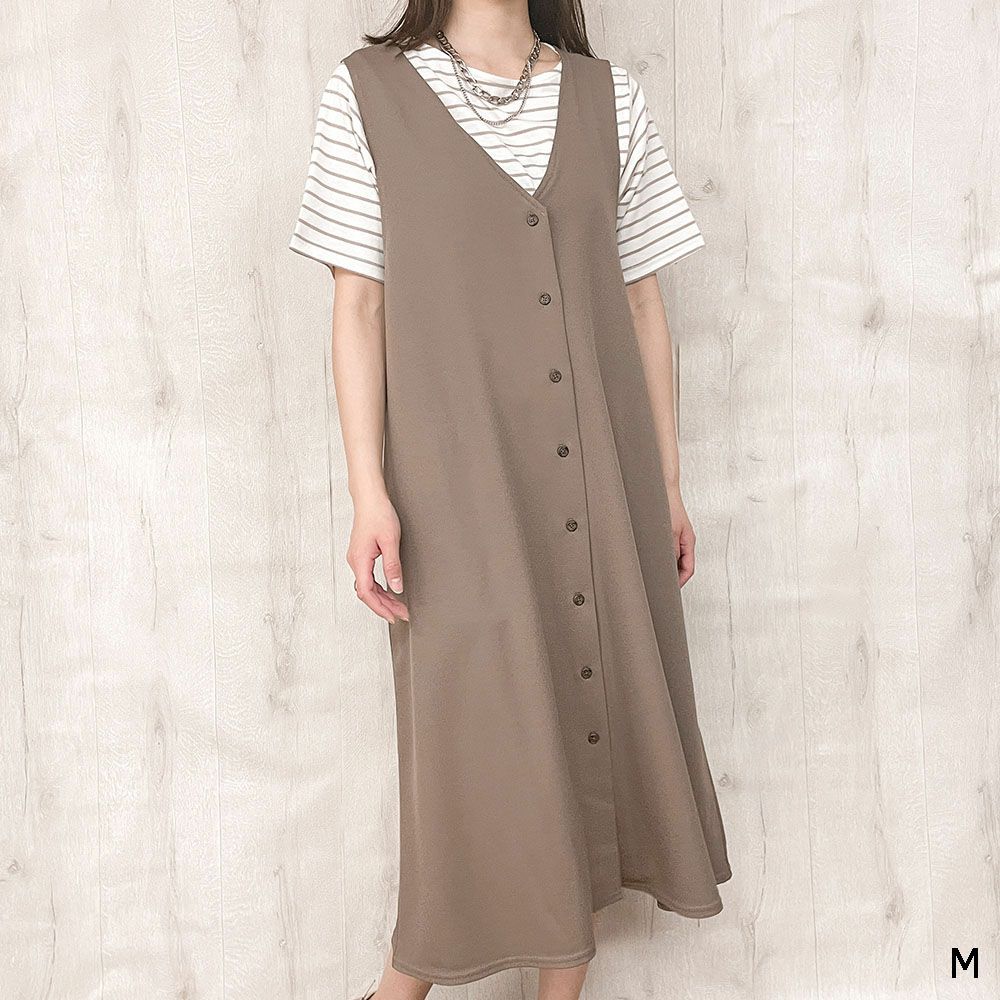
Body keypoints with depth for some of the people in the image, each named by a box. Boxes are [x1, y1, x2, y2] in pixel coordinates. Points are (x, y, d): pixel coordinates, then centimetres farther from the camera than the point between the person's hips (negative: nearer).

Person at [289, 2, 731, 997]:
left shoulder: (609, 99, 9)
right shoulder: (367, 93, 3)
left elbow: (642, 304, 9)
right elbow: (357, 306, -1)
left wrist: (667, 484, 9)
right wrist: (369, 493, -8)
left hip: (599, 479, 3)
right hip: (458, 475, -3)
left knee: (600, 696, 9)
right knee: (470, 718, 4)